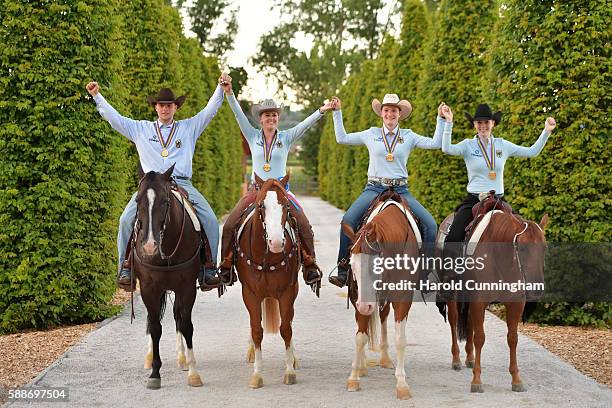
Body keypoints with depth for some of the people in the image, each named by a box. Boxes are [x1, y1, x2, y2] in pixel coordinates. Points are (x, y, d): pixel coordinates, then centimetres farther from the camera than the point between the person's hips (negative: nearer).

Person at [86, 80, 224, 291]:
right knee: (126, 219, -23)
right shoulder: (141, 129, 18)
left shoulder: (189, 127, 18)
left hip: (183, 184, 0)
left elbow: (210, 110, 13)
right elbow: (114, 117, 15)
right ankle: (125, 268, -15)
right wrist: (96, 96, 10)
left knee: (210, 220, -20)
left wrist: (221, 89, 2)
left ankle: (208, 268, -12)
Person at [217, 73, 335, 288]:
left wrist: (322, 111, -24)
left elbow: (305, 124, -8)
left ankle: (310, 264, -4)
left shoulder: (286, 138, 4)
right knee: (230, 225, -14)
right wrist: (228, 92, -19)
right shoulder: (253, 136, 5)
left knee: (304, 224, -18)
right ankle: (225, 266, 1)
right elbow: (239, 114, -5)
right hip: (256, 189, 1)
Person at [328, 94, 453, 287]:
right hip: (374, 188, -1)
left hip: (400, 190, 1)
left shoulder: (409, 136, 9)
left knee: (430, 224, -15)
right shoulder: (371, 134, 10)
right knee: (348, 220, -25)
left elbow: (435, 143, 2)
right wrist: (337, 112, 15)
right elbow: (342, 138, 17)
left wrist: (443, 120, -5)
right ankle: (343, 271, -19)